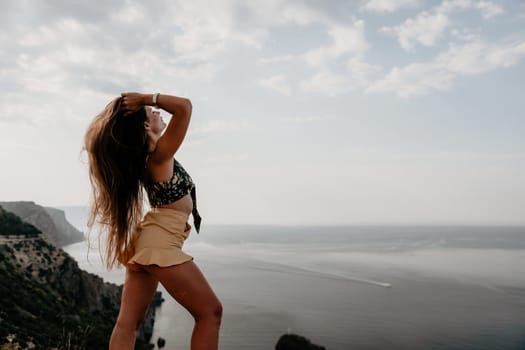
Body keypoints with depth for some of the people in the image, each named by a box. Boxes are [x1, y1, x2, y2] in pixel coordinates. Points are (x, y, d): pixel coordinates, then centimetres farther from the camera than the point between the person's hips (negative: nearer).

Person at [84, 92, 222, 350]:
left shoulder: (143, 155, 8)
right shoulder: (159, 154, -15)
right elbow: (184, 107, -24)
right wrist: (145, 98, -14)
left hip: (145, 241, 9)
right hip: (160, 244, -9)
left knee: (128, 322, 9)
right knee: (210, 312, -1)